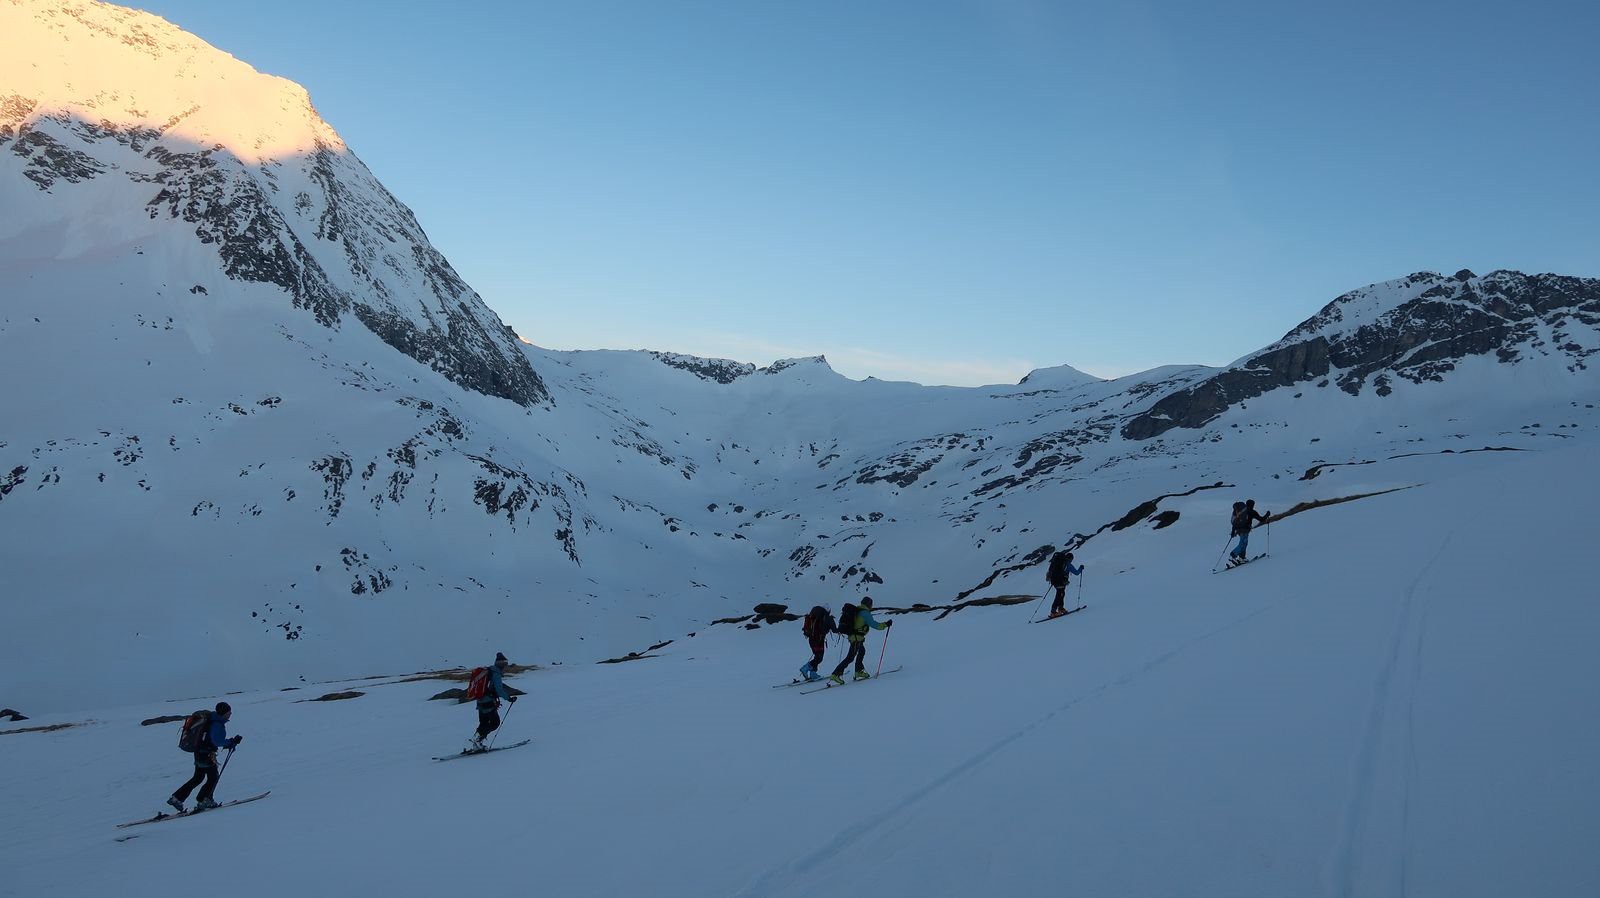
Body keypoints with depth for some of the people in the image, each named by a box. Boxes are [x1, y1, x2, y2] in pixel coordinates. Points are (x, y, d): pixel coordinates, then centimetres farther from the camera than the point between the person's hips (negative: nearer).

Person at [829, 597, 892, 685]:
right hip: (857, 637, -10)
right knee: (850, 657, -9)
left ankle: (859, 671, 34)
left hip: (852, 635, 10)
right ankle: (836, 674, -16)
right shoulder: (865, 613, -15)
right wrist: (886, 624, -7)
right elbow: (874, 625, -17)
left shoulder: (857, 610, 12)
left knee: (862, 651, 27)